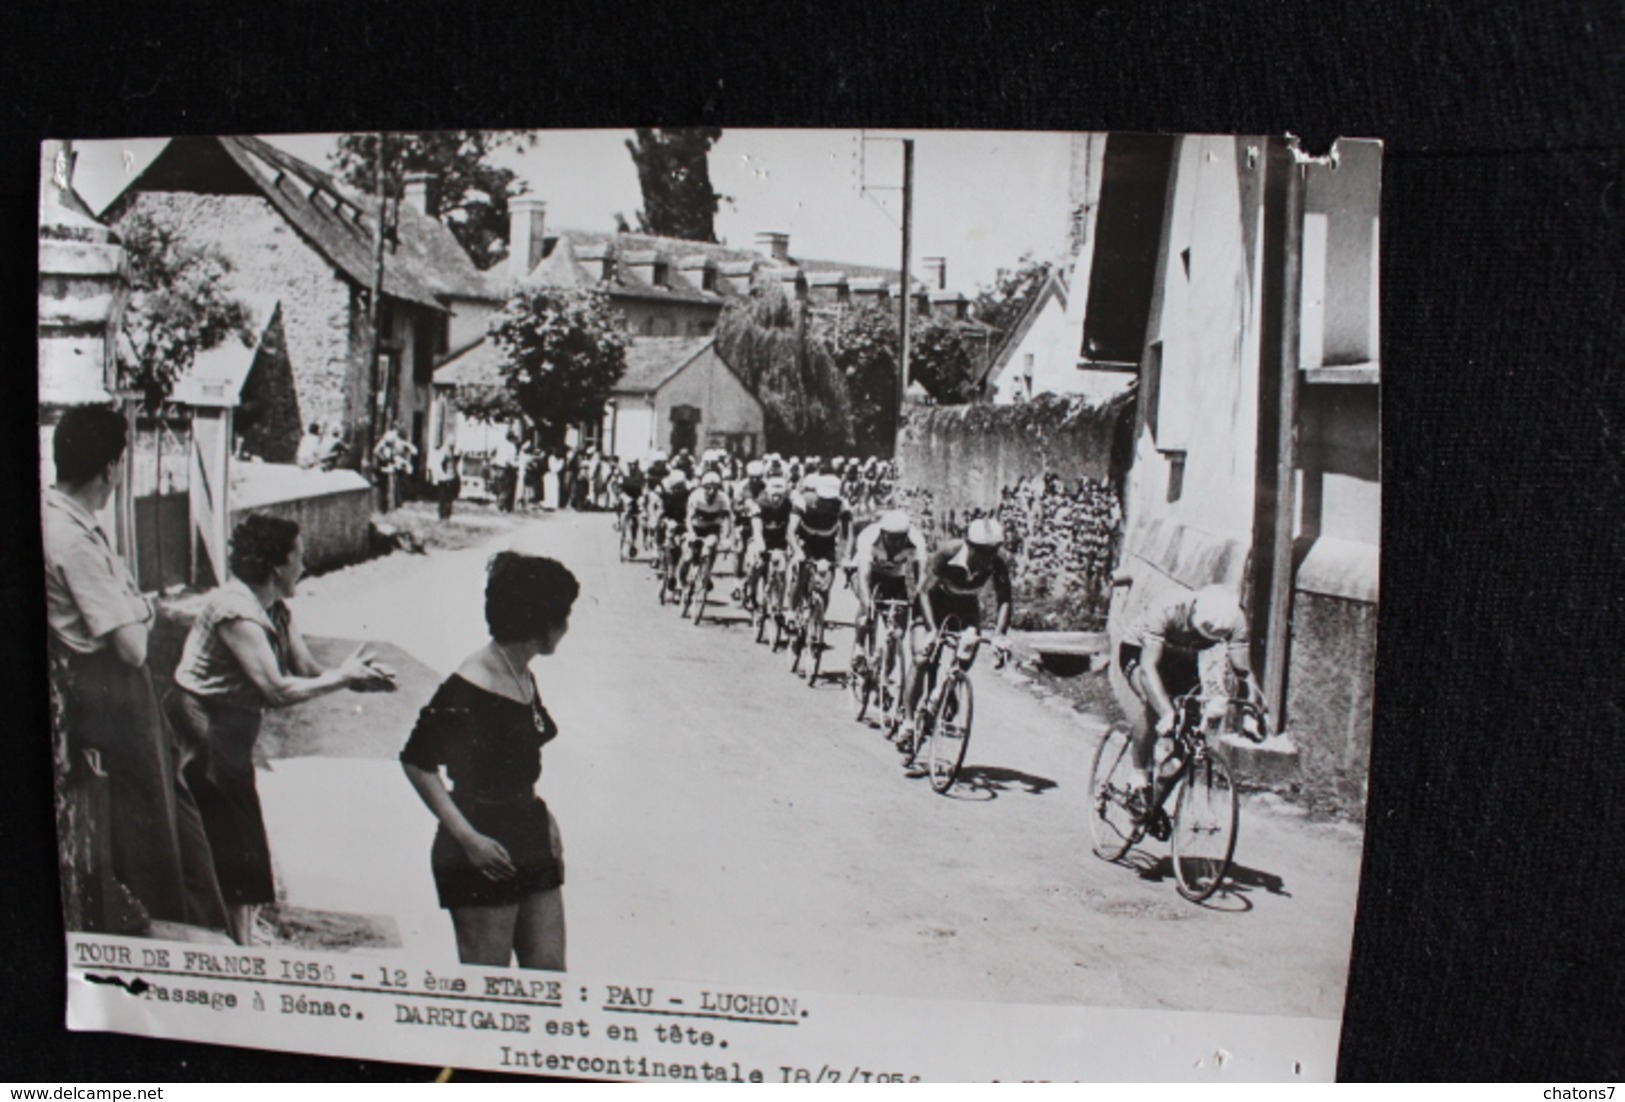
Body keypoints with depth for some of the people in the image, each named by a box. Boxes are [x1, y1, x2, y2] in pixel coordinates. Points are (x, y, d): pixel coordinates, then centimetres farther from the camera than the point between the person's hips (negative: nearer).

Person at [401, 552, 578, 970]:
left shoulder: (525, 678, 9)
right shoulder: (468, 689, -18)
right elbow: (416, 762, -17)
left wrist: (542, 818, 10)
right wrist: (468, 837, -19)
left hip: (531, 844, 8)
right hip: (483, 856, -8)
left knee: (549, 975, 9)